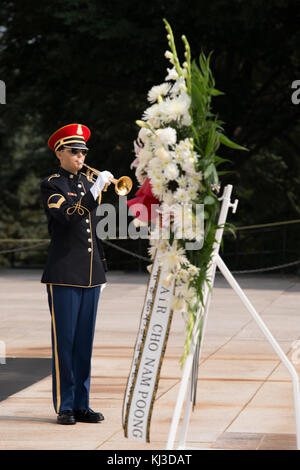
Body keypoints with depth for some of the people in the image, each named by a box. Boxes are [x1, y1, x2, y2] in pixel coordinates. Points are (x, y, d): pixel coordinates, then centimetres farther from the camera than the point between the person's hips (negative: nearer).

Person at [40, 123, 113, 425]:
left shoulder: (87, 184, 17)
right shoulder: (51, 185, -2)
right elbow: (66, 218, -20)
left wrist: (101, 269, 18)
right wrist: (95, 191, -24)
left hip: (90, 275, 6)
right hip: (64, 274, -6)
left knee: (84, 342, 7)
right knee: (64, 341, -4)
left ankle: (81, 404, 11)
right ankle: (64, 406, 1)